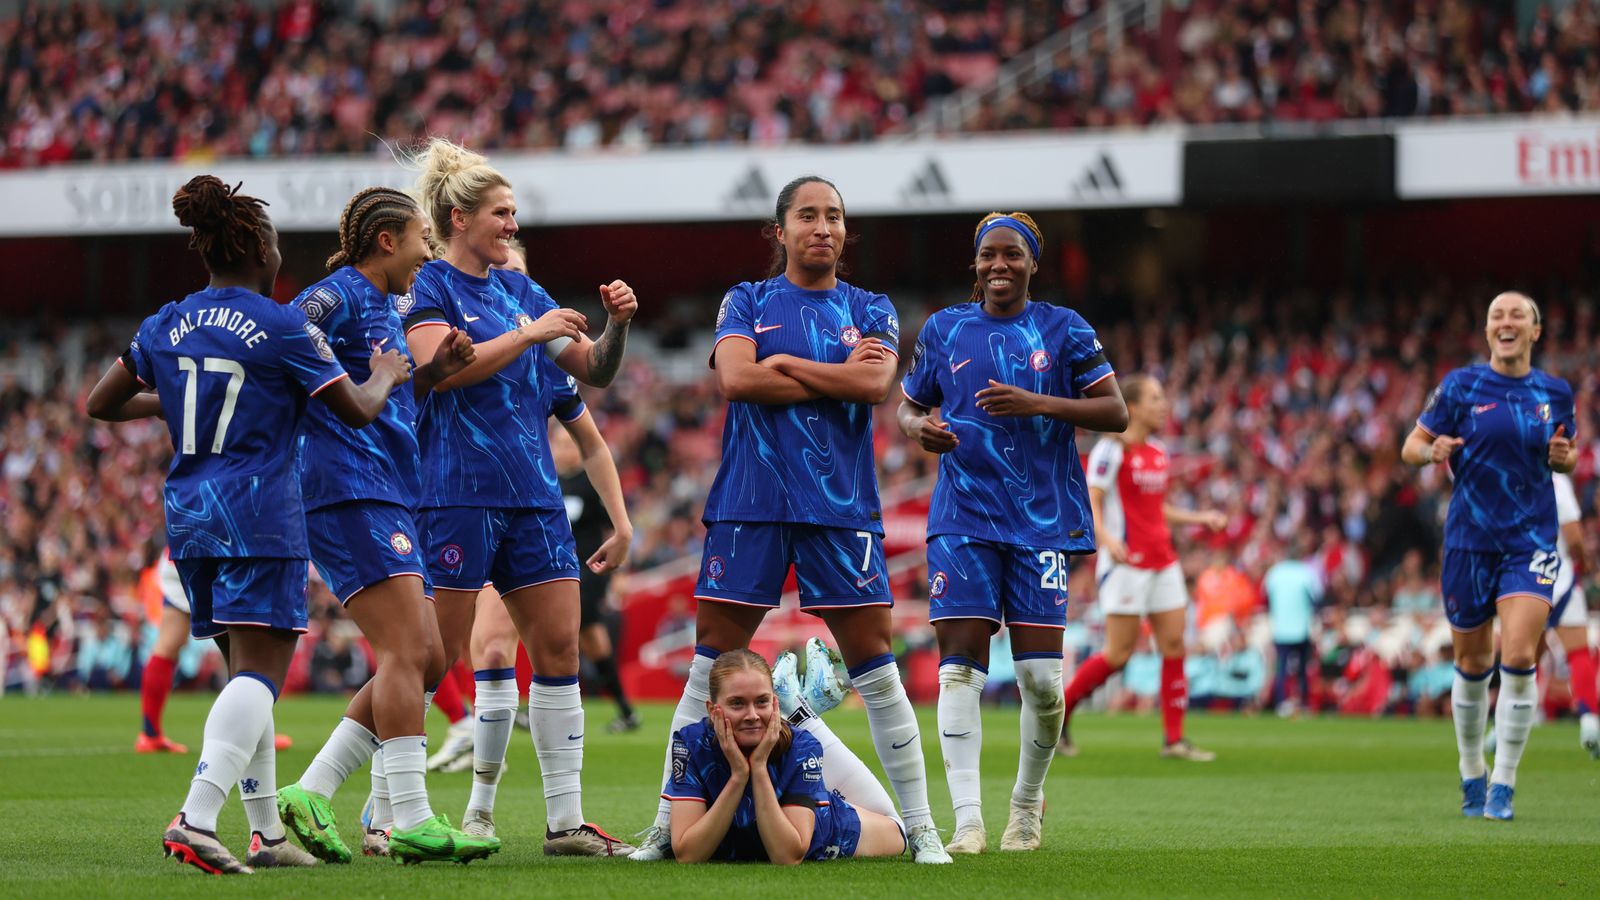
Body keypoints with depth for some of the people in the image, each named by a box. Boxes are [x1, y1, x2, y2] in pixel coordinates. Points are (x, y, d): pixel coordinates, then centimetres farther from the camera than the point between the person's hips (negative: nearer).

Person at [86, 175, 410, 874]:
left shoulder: (166, 327, 9)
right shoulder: (283, 328, -7)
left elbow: (102, 404, 17)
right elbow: (358, 411, -1)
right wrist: (386, 374, 20)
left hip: (187, 514, 7)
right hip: (259, 516, -7)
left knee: (246, 671, 15)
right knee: (260, 673, -10)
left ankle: (266, 831, 15)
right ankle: (196, 818, -27)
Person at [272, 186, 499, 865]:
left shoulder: (387, 306, 22)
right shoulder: (338, 296, -8)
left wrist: (436, 370, 12)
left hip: (390, 499, 10)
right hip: (351, 495, -10)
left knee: (425, 658, 8)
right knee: (408, 651, -15)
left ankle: (310, 793, 7)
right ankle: (411, 822, -15)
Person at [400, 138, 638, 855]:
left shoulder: (519, 290, 16)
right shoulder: (427, 286, -3)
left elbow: (595, 372, 18)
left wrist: (616, 325, -1)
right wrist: (530, 334, -17)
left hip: (532, 493, 7)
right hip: (457, 493, -7)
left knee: (558, 647, 2)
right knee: (434, 656, -6)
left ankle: (566, 821, 5)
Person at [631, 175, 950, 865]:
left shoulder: (870, 311, 11)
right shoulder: (746, 302, 9)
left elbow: (877, 382, -8)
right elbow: (734, 376, -9)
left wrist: (780, 365, -6)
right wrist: (839, 375, -6)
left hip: (840, 504, 0)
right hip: (749, 501, 0)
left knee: (875, 666, -1)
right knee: (709, 665, -1)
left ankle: (921, 828, 5)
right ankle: (666, 826, 4)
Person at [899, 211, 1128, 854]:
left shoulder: (1063, 330, 4)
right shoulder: (944, 330, 10)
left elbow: (1115, 413, -1)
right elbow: (909, 406, 19)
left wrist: (1036, 404, -15)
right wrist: (919, 427, -6)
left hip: (1043, 518, -1)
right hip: (964, 518, 1)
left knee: (1042, 675, -5)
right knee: (960, 663, -10)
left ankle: (1027, 803, 18)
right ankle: (967, 819, -11)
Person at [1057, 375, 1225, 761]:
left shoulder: (1158, 452, 14)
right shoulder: (1111, 450, -9)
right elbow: (1090, 504, -14)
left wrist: (1198, 518, 15)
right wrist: (1106, 538, -31)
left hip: (1162, 561, 8)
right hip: (1126, 562, -8)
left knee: (1174, 645, 0)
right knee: (1118, 653, -7)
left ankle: (1174, 739, 2)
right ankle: (1059, 711, 11)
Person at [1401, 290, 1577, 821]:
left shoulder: (1555, 394, 5)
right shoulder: (1462, 386, -2)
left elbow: (1567, 456, 19)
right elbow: (1411, 447, 2)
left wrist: (1563, 456, -5)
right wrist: (1433, 451, -21)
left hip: (1531, 539, 0)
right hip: (1471, 535, 0)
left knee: (1518, 658, -15)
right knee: (1472, 663, 8)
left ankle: (1503, 786, -5)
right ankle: (1471, 776, 28)